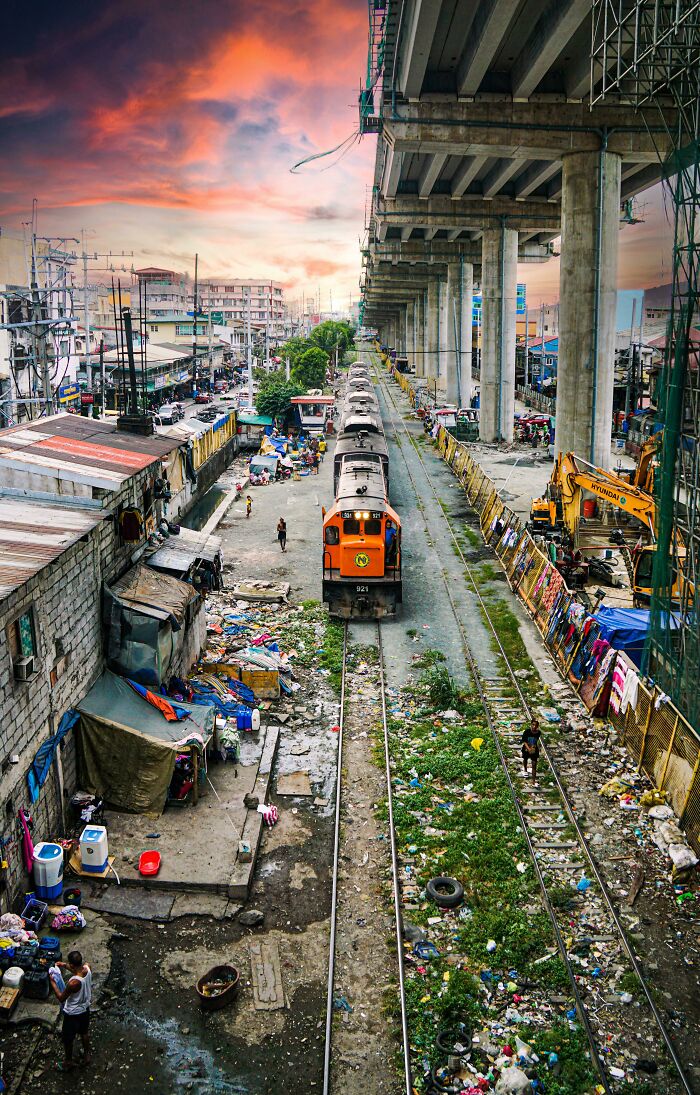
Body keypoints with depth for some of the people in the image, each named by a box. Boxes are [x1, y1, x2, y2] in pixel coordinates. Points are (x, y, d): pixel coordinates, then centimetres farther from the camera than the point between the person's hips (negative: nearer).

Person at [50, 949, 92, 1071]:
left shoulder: (74, 982, -40)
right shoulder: (87, 968, -21)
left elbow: (61, 998, -24)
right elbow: (78, 969, 5)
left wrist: (52, 982, -18)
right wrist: (64, 965, -5)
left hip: (73, 1014, -6)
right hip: (85, 1008, 7)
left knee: (67, 1038, 21)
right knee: (84, 1032, 30)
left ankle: (69, 1062, 42)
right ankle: (86, 1055, 50)